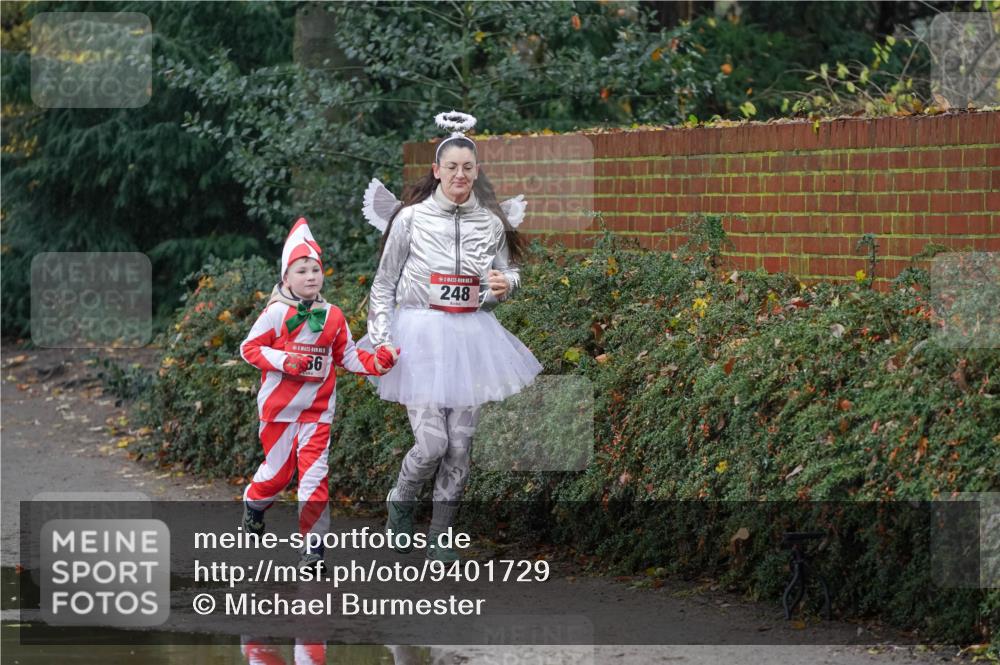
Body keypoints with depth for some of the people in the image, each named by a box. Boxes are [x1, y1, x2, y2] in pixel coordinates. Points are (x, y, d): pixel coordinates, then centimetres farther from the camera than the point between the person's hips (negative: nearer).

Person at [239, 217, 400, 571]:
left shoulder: (332, 316, 3)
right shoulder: (277, 313, -8)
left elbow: (347, 356, 10)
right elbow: (249, 348, -5)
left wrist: (376, 361, -7)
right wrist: (284, 361, -19)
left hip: (318, 408, 2)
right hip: (279, 406, -2)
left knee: (314, 474, -5)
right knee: (278, 470, 8)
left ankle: (314, 545, -2)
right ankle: (254, 504, 42)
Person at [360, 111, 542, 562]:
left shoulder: (492, 224, 5)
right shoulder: (411, 219, -4)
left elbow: (508, 277, 18)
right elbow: (384, 284, 1)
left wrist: (506, 284, -6)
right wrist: (381, 340, -6)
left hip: (471, 337, 3)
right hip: (421, 335, -3)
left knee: (460, 444, 2)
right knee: (432, 443, -11)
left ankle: (439, 536, 15)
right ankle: (399, 504, 19)